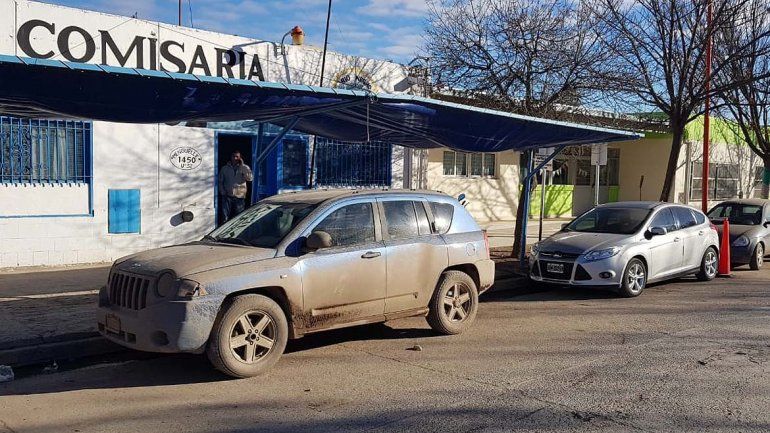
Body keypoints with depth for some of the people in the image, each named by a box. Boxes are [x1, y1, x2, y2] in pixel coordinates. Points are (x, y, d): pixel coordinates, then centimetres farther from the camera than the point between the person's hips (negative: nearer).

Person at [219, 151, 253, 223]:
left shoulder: (244, 168, 4)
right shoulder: (224, 169, 9)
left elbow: (250, 178, -13)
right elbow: (220, 182, 13)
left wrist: (242, 165, -14)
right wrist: (223, 192, -1)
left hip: (239, 196, 0)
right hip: (227, 196, 0)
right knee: (225, 218, -5)